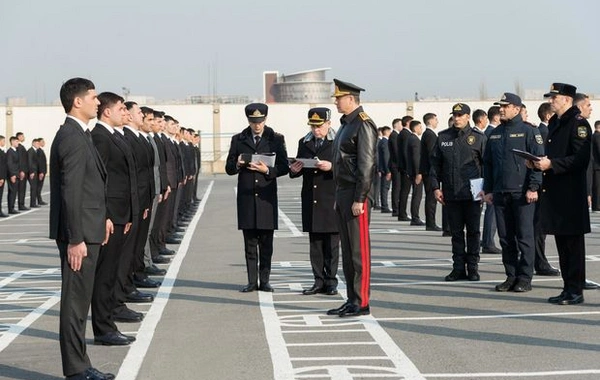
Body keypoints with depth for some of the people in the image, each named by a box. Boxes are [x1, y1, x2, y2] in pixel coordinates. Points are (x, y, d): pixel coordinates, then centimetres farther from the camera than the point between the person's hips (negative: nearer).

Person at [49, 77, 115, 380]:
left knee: (79, 300, 15)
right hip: (79, 232, -11)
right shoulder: (72, 138, -17)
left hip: (86, 229, 11)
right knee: (75, 301, -3)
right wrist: (75, 239, -23)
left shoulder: (78, 135, 14)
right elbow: (71, 192, -22)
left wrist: (102, 217, 18)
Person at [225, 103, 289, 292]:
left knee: (266, 243, 1)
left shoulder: (276, 139, 6)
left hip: (267, 196, -1)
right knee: (250, 242, 2)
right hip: (246, 196, 1)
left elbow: (284, 167, 2)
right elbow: (229, 168, 10)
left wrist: (267, 170, -14)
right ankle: (252, 281, 6)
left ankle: (264, 280, 6)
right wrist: (237, 165, -12)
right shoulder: (238, 140, 10)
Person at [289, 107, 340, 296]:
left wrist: (332, 167, -21)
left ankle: (331, 281, 7)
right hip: (311, 201, 4)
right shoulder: (304, 143, 14)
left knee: (331, 244, 0)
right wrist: (294, 170, -5)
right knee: (315, 243, 6)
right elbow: (298, 170, 18)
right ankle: (319, 281, 11)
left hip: (331, 200, -4)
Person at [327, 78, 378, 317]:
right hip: (342, 194, 10)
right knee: (347, 250, 11)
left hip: (356, 195, -10)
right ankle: (351, 300, 17)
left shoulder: (363, 125, -12)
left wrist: (359, 199, -20)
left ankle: (362, 302, -1)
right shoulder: (346, 125, 18)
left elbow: (366, 165, -17)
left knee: (359, 250, -5)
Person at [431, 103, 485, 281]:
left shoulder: (478, 138, 0)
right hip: (451, 194, 3)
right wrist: (436, 187, 2)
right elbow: (435, 163, 10)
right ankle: (458, 267, 14)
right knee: (456, 232, 8)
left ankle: (472, 267, 11)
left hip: (472, 194, -2)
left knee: (473, 231, 4)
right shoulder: (443, 137, 7)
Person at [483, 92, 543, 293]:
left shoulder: (529, 131, -2)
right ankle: (511, 276, 15)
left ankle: (524, 278, 3)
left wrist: (533, 188, -14)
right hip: (500, 193, 6)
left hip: (522, 193, -6)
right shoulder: (495, 134, 15)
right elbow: (488, 163, 18)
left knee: (524, 237, -2)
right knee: (506, 238, 8)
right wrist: (488, 190, 11)